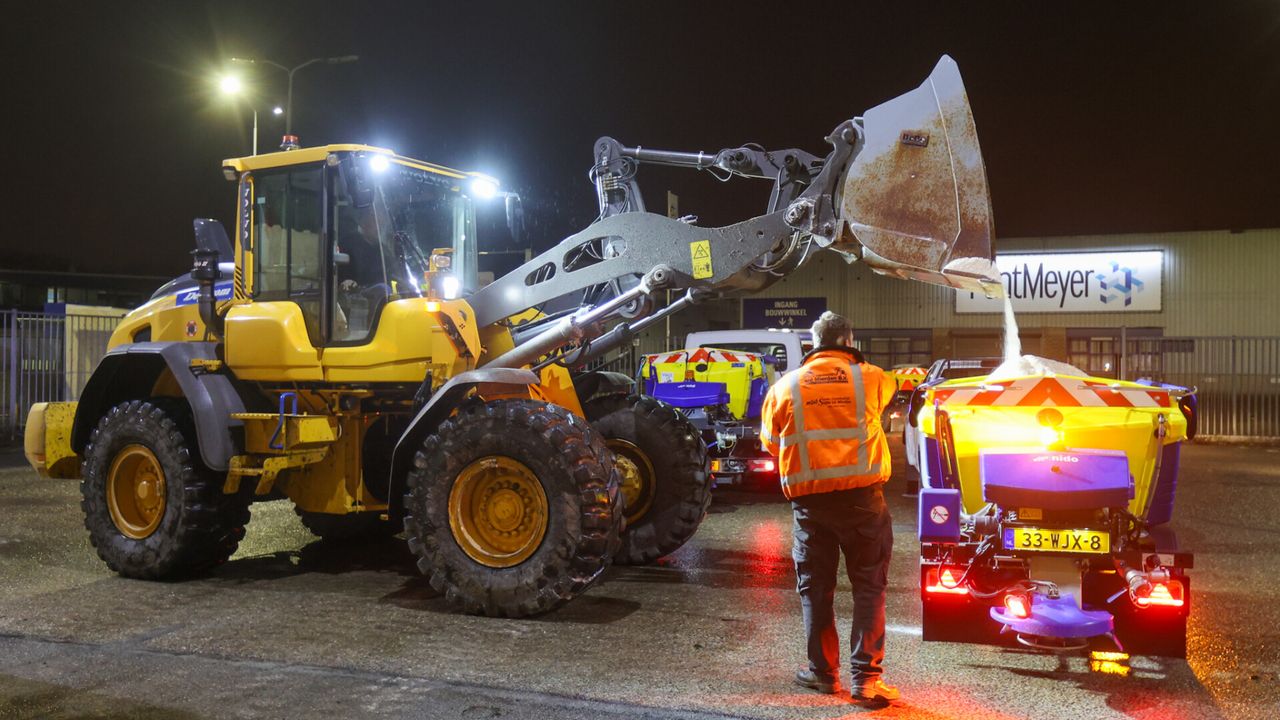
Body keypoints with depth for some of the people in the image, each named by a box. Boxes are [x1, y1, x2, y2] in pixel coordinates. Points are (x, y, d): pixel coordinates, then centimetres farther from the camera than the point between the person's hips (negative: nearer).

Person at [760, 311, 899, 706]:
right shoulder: (871, 378, -1)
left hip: (809, 500, 1)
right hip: (862, 496, -1)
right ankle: (866, 678, 7)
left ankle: (823, 671, 24)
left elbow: (770, 443, 11)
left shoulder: (785, 386, 1)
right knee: (869, 587, 9)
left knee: (815, 587, 14)